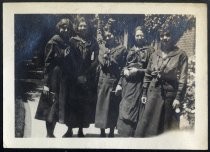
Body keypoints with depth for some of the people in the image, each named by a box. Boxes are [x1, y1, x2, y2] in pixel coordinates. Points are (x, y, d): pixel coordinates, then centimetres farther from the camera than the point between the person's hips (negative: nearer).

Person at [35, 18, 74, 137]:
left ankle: (51, 133, 20)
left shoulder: (70, 44, 10)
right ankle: (49, 134, 5)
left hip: (65, 80, 5)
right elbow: (47, 64, -9)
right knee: (52, 107, -3)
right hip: (54, 80, -5)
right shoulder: (53, 43, -6)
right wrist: (46, 83, -13)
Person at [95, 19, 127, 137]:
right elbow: (102, 62, 1)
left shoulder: (122, 49, 0)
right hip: (103, 81, 3)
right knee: (101, 106, 5)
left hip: (115, 82, -2)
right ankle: (102, 132, 15)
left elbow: (122, 68, -3)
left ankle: (112, 132, 13)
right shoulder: (102, 47, 10)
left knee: (113, 108, 3)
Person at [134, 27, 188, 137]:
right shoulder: (155, 55, 8)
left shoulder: (180, 55, -4)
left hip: (170, 92, -3)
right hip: (153, 91, 3)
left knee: (167, 124, 7)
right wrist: (144, 93, 7)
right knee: (147, 122, 0)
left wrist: (178, 98, -14)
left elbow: (183, 78, -8)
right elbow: (147, 75, 12)